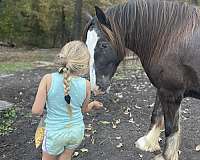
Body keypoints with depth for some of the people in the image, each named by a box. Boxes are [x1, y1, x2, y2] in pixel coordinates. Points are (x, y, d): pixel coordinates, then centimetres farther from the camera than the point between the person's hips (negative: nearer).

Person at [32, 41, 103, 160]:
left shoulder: (48, 79, -21)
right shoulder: (86, 84, -14)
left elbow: (36, 110, -20)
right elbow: (84, 109, 4)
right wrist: (93, 104, 25)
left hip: (55, 132, -2)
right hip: (77, 130, 2)